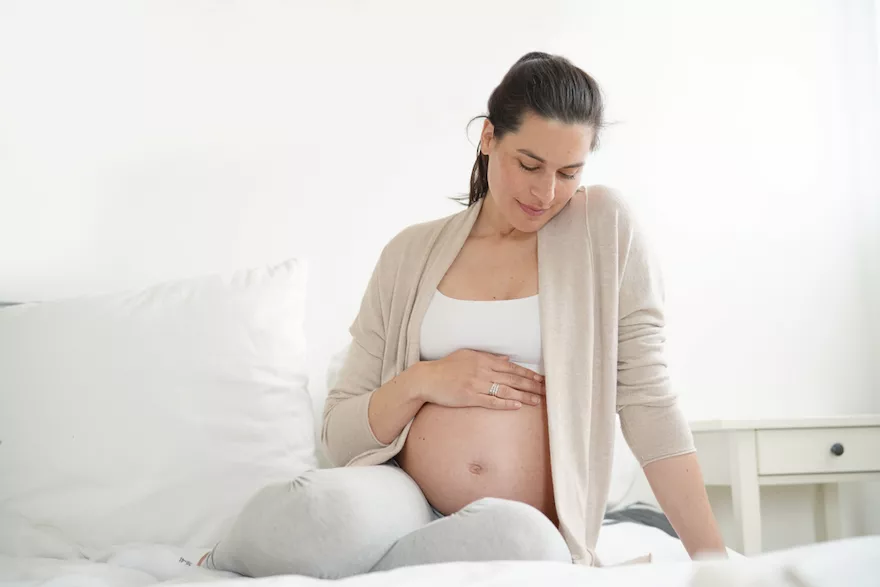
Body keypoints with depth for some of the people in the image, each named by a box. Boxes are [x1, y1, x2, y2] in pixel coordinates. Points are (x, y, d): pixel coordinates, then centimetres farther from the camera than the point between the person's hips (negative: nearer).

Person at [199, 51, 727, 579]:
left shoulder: (604, 228, 3)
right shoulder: (413, 252, 8)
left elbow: (647, 399, 0)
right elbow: (339, 433, 10)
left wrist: (712, 553, -5)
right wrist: (421, 381, -8)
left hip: (526, 524, 0)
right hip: (405, 495, 0)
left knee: (520, 539, -39)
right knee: (318, 509, -37)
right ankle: (223, 559, -1)